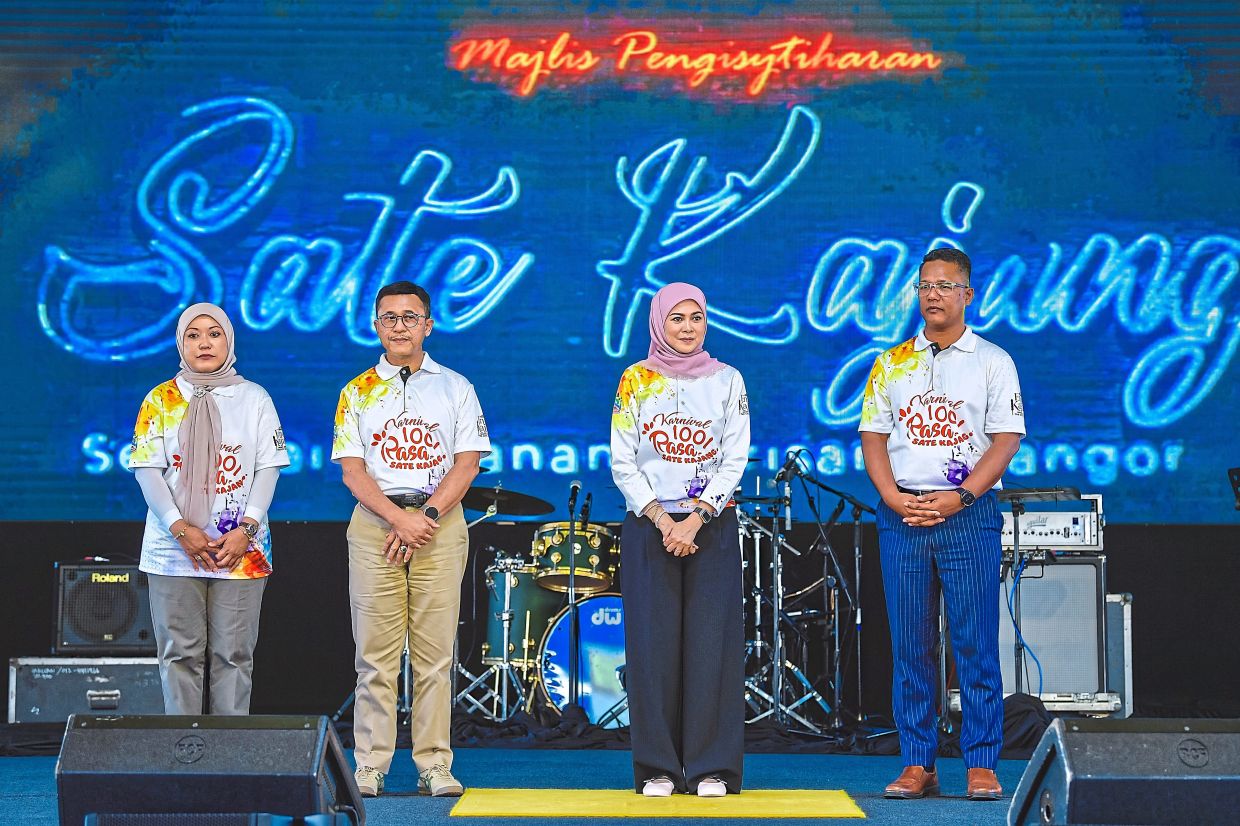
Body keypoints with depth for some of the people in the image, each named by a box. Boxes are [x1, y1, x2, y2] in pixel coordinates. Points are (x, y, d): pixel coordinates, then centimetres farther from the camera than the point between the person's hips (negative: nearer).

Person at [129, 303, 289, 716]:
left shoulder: (254, 398, 9)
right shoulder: (161, 399, 8)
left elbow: (268, 468, 4)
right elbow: (148, 470, 1)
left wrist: (246, 529, -10)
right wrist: (180, 529, -11)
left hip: (241, 550, 0)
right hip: (173, 547, 0)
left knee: (233, 653, 0)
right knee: (180, 652, 0)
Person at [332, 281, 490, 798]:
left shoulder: (455, 387, 10)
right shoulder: (357, 392, 11)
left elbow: (467, 463, 3)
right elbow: (352, 471, 3)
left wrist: (427, 516, -11)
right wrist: (399, 518, -12)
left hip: (440, 522, 0)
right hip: (374, 522, 0)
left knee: (435, 652, -2)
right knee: (375, 653, -2)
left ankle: (435, 765, 0)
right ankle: (369, 766, 1)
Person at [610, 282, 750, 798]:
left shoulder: (727, 381, 5)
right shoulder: (635, 381, 4)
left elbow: (735, 459, 0)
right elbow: (622, 463, 1)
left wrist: (695, 520, -11)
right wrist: (662, 520, -10)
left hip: (712, 527, 0)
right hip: (648, 525, 0)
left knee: (711, 643, -2)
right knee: (654, 643, -2)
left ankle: (712, 767, 3)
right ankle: (658, 768, 5)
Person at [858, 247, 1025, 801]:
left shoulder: (992, 362, 5)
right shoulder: (891, 363, 13)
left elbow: (1007, 439, -1)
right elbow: (872, 435, 10)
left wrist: (960, 495, -14)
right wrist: (894, 496, -6)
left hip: (969, 512, -3)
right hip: (901, 515, 3)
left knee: (976, 645, -5)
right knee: (910, 646, 3)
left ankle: (981, 766, 0)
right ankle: (917, 766, 8)